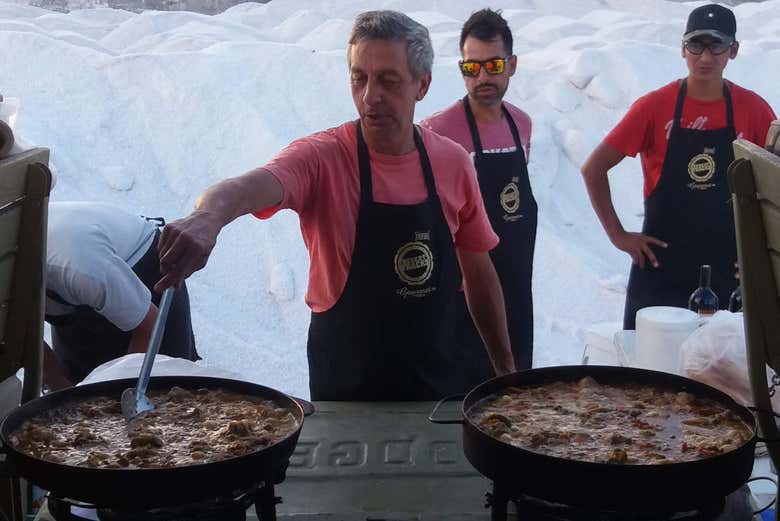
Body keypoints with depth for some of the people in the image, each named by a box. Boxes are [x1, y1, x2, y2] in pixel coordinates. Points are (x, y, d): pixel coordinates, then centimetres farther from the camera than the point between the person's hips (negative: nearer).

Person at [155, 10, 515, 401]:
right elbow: (246, 187, -36)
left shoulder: (453, 162, -5)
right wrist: (208, 216, -58)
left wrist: (504, 367, 8)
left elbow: (478, 272, 5)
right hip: (345, 386, -3)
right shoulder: (321, 157, -16)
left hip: (439, 379, 3)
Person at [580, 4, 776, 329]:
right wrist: (618, 235, -7)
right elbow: (593, 169, -4)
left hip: (728, 266, 2)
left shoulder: (753, 109, -2)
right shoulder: (654, 106, -7)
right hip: (661, 261, -2)